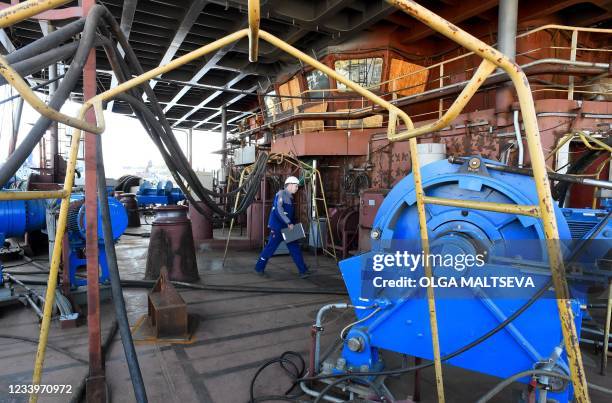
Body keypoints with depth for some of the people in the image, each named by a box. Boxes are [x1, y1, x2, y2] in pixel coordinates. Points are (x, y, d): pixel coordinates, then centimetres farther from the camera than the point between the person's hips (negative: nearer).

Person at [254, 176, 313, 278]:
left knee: (295, 248, 4)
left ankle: (303, 271, 5)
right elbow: (278, 210, -23)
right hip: (277, 227, -9)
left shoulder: (290, 197, 16)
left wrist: (293, 224, 10)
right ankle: (259, 268, 18)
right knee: (270, 248, 1)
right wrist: (289, 222, -23)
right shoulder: (281, 194, -12)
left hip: (287, 228, 9)